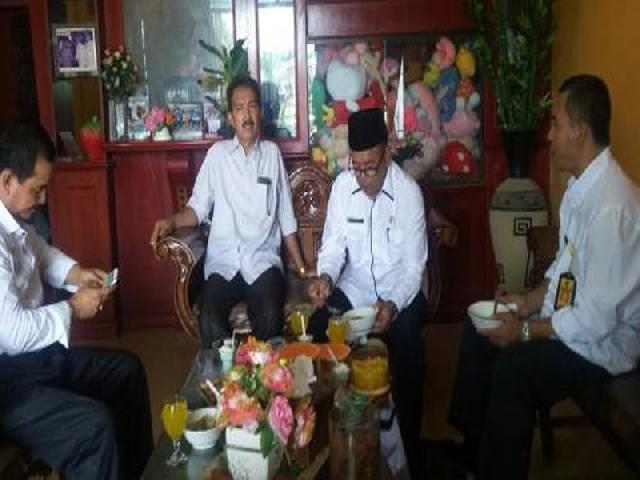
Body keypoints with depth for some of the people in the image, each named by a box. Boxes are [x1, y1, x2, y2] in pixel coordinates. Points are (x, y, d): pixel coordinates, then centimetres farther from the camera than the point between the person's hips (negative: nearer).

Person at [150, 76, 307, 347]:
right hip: (223, 261, 0)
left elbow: (286, 216, 12)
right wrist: (172, 222, -15)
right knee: (209, 321, -28)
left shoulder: (271, 152, 10)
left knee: (270, 319, -30)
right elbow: (198, 207, 6)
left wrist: (301, 267, 10)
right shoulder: (217, 153, 7)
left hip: (263, 261, 0)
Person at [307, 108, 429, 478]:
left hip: (399, 296, -3)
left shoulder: (409, 191, -14)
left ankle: (410, 450, -5)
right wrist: (326, 277, -23)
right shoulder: (342, 185, -5)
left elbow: (414, 266, -13)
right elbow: (334, 244, -1)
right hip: (352, 292, 3)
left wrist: (393, 305, -30)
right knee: (317, 336, -20)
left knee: (409, 352, -28)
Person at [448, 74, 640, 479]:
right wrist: (531, 302, 2)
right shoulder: (581, 184, 0)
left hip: (604, 340, -9)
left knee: (512, 368, -26)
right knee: (478, 333, 7)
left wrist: (526, 331, -18)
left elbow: (597, 318, -28)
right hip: (569, 312, 10)